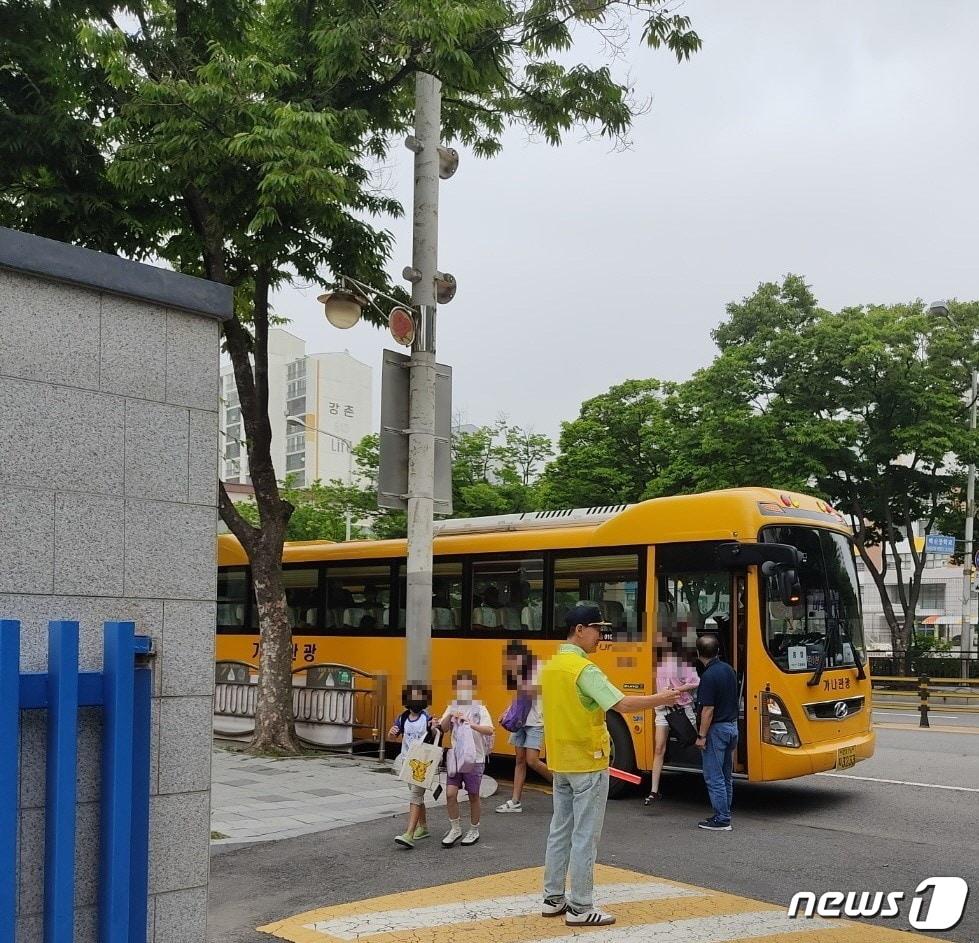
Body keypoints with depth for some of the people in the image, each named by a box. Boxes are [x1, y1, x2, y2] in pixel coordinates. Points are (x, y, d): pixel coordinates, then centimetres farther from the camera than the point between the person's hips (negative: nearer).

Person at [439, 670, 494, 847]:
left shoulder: (480, 709, -5)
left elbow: (489, 730, -18)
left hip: (475, 759, -3)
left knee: (473, 796, 9)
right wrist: (449, 717, -22)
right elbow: (443, 729, -4)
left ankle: (474, 830, 25)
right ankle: (455, 829, 13)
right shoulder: (452, 708, 5)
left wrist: (470, 723, -31)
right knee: (450, 794, -4)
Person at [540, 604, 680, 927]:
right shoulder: (584, 669, -19)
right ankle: (580, 909, 3)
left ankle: (553, 899, 21)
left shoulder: (551, 667, 8)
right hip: (587, 764, -9)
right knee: (585, 837, -2)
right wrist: (660, 699, -15)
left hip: (560, 762, 9)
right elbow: (622, 704, -26)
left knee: (560, 832, 14)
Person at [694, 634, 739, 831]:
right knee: (726, 776, 16)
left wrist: (701, 736, -15)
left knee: (713, 776, -2)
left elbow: (708, 710, -21)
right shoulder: (728, 669, 6)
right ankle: (724, 814, 23)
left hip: (717, 728, -9)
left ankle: (721, 820, 0)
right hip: (732, 726, 9)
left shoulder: (708, 676, -20)